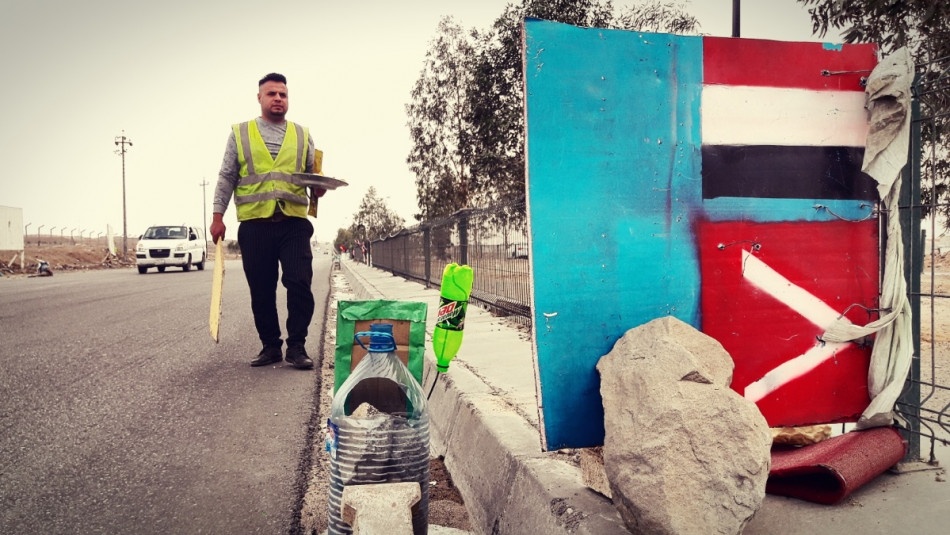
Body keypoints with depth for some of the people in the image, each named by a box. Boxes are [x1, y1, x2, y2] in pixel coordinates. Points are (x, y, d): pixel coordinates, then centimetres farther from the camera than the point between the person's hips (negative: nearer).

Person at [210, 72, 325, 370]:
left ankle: (296, 346, 3)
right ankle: (270, 346, 18)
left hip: (294, 224, 0)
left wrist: (318, 190, -8)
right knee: (261, 291, 5)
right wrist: (218, 216, 3)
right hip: (254, 225, 0)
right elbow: (226, 178, 11)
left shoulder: (302, 136, 15)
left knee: (300, 284, -10)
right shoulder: (240, 133, 12)